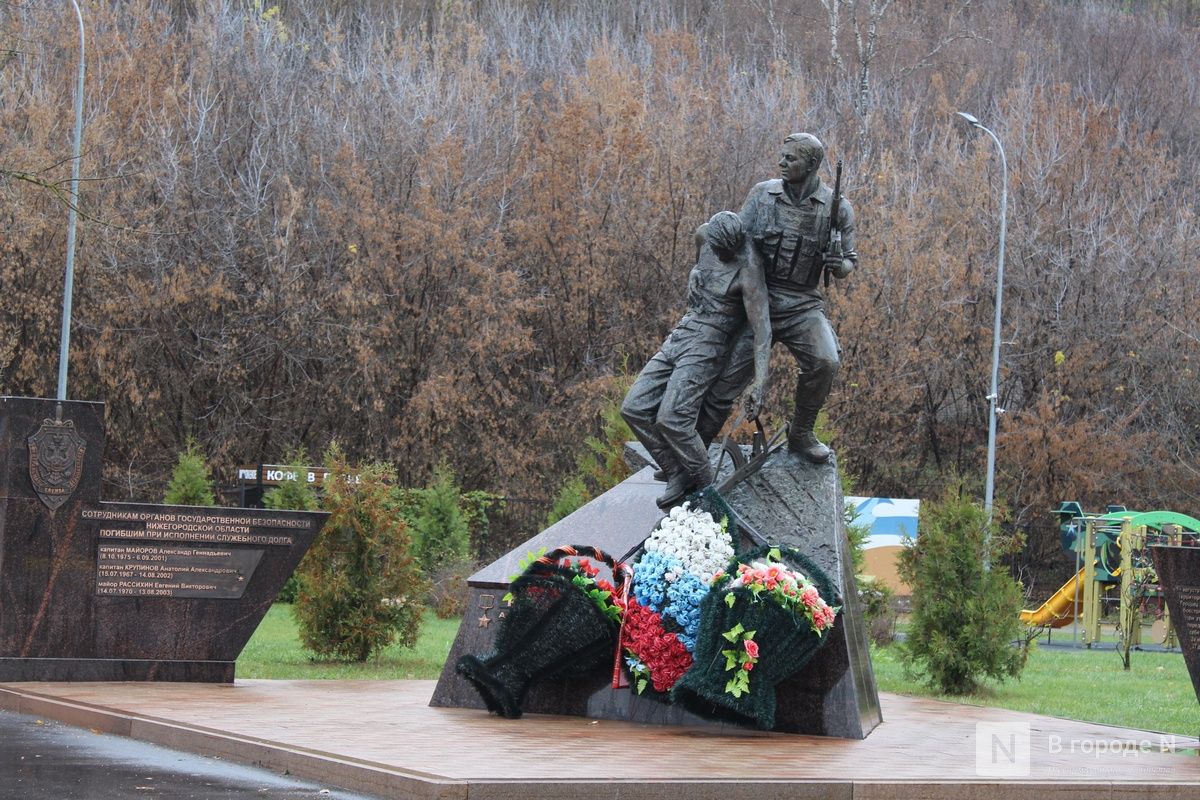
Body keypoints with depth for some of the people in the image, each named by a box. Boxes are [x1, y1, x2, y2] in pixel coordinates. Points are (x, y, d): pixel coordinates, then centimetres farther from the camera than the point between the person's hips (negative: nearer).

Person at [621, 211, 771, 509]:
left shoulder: (749, 271, -20)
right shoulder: (704, 236, 0)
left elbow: (762, 331, -25)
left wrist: (759, 384, -33)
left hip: (708, 347, -8)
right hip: (680, 337, 8)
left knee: (671, 419, -22)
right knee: (634, 409, -3)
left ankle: (705, 487, -4)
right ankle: (679, 474, 4)